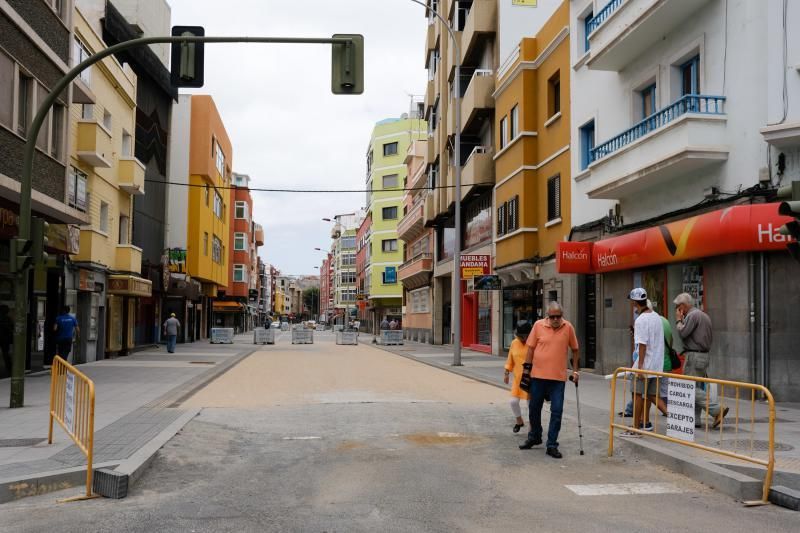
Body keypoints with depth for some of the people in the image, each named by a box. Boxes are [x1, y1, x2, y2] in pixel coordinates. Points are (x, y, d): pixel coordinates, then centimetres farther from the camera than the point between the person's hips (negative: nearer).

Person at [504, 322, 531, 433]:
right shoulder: (514, 343, 3)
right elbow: (510, 359, 12)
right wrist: (507, 373, 10)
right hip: (518, 378, 4)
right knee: (514, 401, 1)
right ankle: (519, 421, 27)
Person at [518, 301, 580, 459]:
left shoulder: (568, 327, -2)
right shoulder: (538, 325, -3)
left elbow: (575, 349, 9)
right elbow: (530, 348, 2)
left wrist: (575, 370, 7)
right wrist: (526, 368, -1)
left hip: (558, 377, -1)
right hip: (538, 375, 1)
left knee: (557, 411, -3)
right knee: (534, 408, 13)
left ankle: (552, 445, 6)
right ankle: (534, 437, 33)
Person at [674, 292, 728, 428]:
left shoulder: (692, 315, -13)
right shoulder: (704, 315, 18)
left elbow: (682, 333, -17)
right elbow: (710, 338, 21)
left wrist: (679, 320, -4)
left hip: (694, 356, -10)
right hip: (704, 355, 10)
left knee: (691, 388, -8)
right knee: (696, 387, 10)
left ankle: (717, 410, -14)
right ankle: (694, 420, 11)